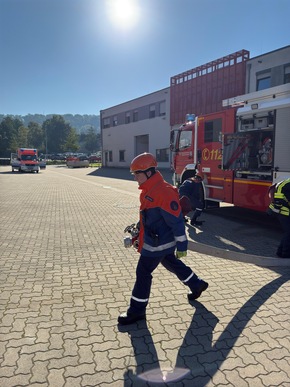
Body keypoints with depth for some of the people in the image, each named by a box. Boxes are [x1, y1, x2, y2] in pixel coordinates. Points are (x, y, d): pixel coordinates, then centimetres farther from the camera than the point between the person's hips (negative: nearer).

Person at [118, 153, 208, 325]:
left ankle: (137, 311, 17)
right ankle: (197, 285, 45)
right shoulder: (149, 190, 4)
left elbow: (177, 222, -24)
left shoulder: (164, 192, -27)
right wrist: (136, 234, 20)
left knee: (143, 272, 1)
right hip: (161, 241, 10)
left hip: (158, 243, -10)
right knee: (172, 264, 25)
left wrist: (182, 246, -18)